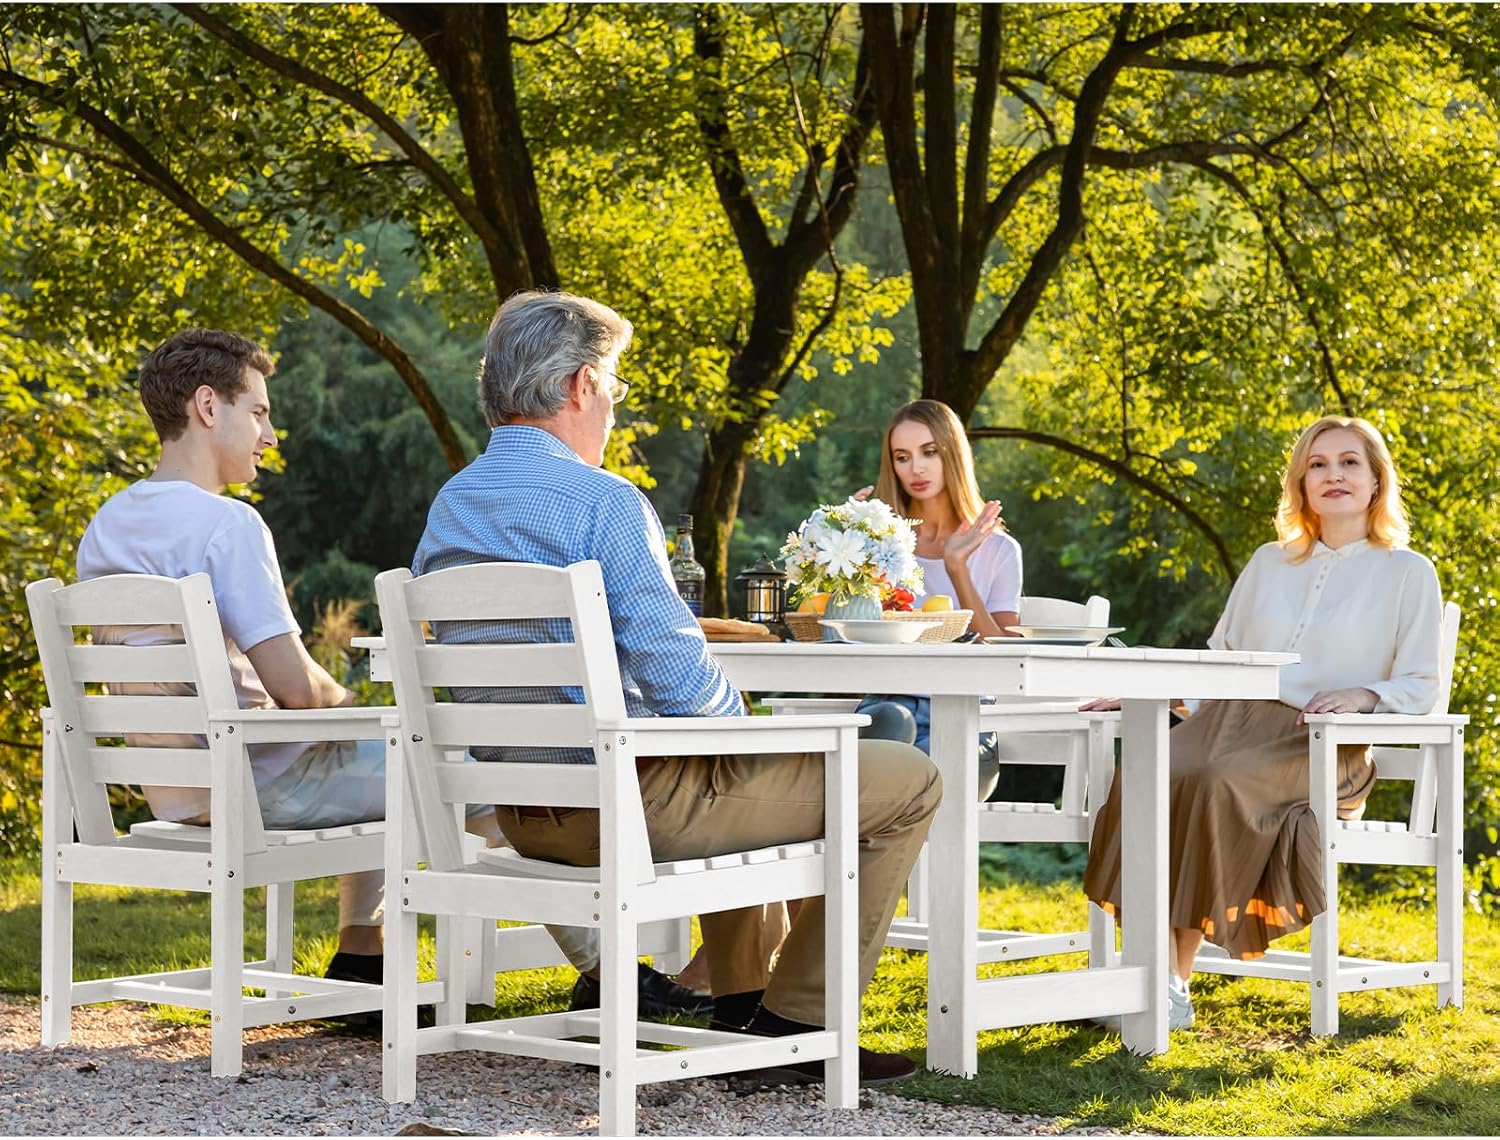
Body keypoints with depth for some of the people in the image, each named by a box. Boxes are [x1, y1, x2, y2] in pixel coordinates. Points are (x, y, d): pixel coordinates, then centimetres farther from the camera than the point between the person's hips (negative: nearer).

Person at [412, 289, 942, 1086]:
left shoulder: (447, 510, 8)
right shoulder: (603, 503, -18)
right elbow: (678, 680, -22)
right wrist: (740, 720, 0)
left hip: (523, 815, 9)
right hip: (631, 803, -9)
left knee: (743, 769, 37)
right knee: (906, 783, 1)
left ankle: (739, 1005, 35)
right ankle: (794, 1026, 5)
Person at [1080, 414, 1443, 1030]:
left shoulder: (1408, 573, 11)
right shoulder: (1269, 563, 24)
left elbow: (1420, 687, 6)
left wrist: (1363, 693, -14)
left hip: (1321, 746, -4)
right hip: (1231, 718, 4)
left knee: (1216, 785, -37)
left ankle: (1177, 984, -32)